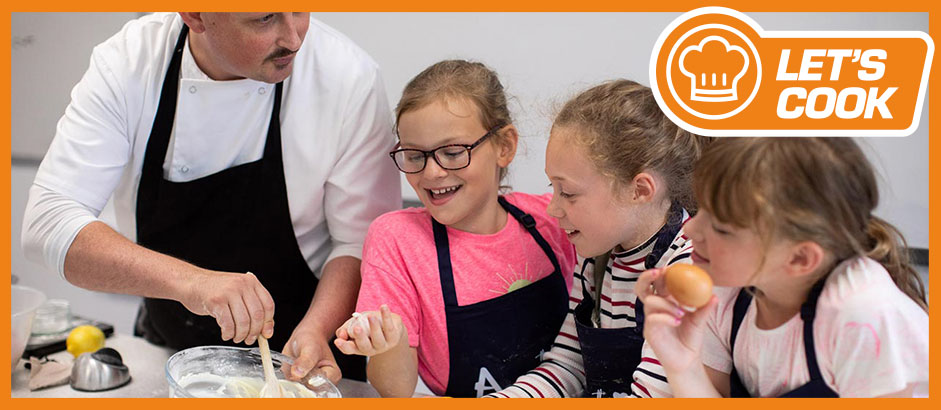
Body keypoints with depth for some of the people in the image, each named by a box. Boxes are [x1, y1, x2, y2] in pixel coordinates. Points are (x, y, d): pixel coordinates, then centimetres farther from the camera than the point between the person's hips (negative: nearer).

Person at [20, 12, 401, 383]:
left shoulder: (349, 78, -21)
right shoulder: (126, 63, -18)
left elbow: (361, 240, -13)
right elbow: (49, 223, -25)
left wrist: (317, 329, -31)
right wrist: (186, 280, -39)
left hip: (301, 360, -2)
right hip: (166, 352, 3)